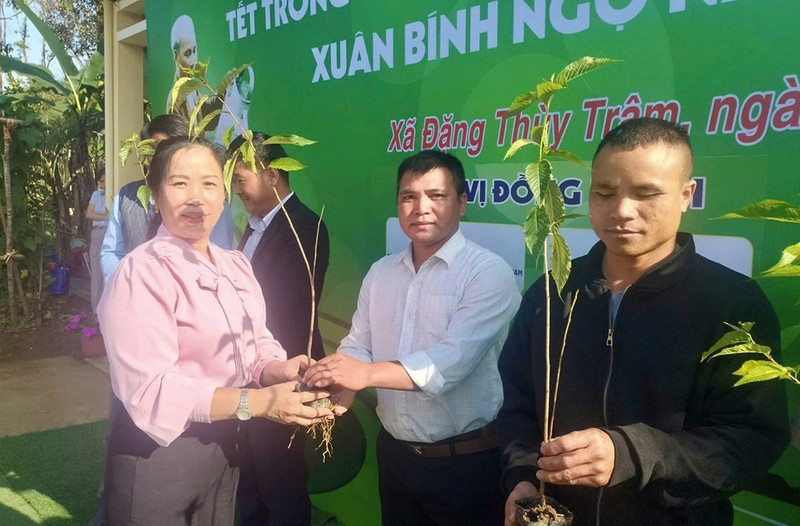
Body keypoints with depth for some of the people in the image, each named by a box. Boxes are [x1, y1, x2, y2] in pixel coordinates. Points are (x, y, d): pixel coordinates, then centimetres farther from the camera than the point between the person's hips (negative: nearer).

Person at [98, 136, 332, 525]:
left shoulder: (236, 265, 5)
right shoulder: (141, 273, -18)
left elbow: (256, 346, 5)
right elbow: (150, 390, -24)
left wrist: (280, 372, -17)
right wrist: (259, 402, -27)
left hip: (225, 446, 7)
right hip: (158, 454, -6)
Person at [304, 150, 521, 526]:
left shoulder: (489, 272, -13)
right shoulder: (380, 273, 6)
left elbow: (454, 359, -24)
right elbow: (357, 349, 2)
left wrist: (367, 373, -34)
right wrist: (335, 397, -17)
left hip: (467, 463, -5)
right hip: (394, 455, 5)